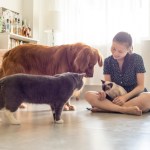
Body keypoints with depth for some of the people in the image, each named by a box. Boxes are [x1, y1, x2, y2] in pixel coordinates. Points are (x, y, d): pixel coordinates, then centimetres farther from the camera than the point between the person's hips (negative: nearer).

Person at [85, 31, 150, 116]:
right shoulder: (108, 61, 2)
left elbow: (141, 86, -7)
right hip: (115, 97, 2)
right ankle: (126, 110, -36)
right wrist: (104, 93, -26)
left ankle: (106, 107, -32)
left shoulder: (137, 59, -5)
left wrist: (126, 97, -23)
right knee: (88, 95, -23)